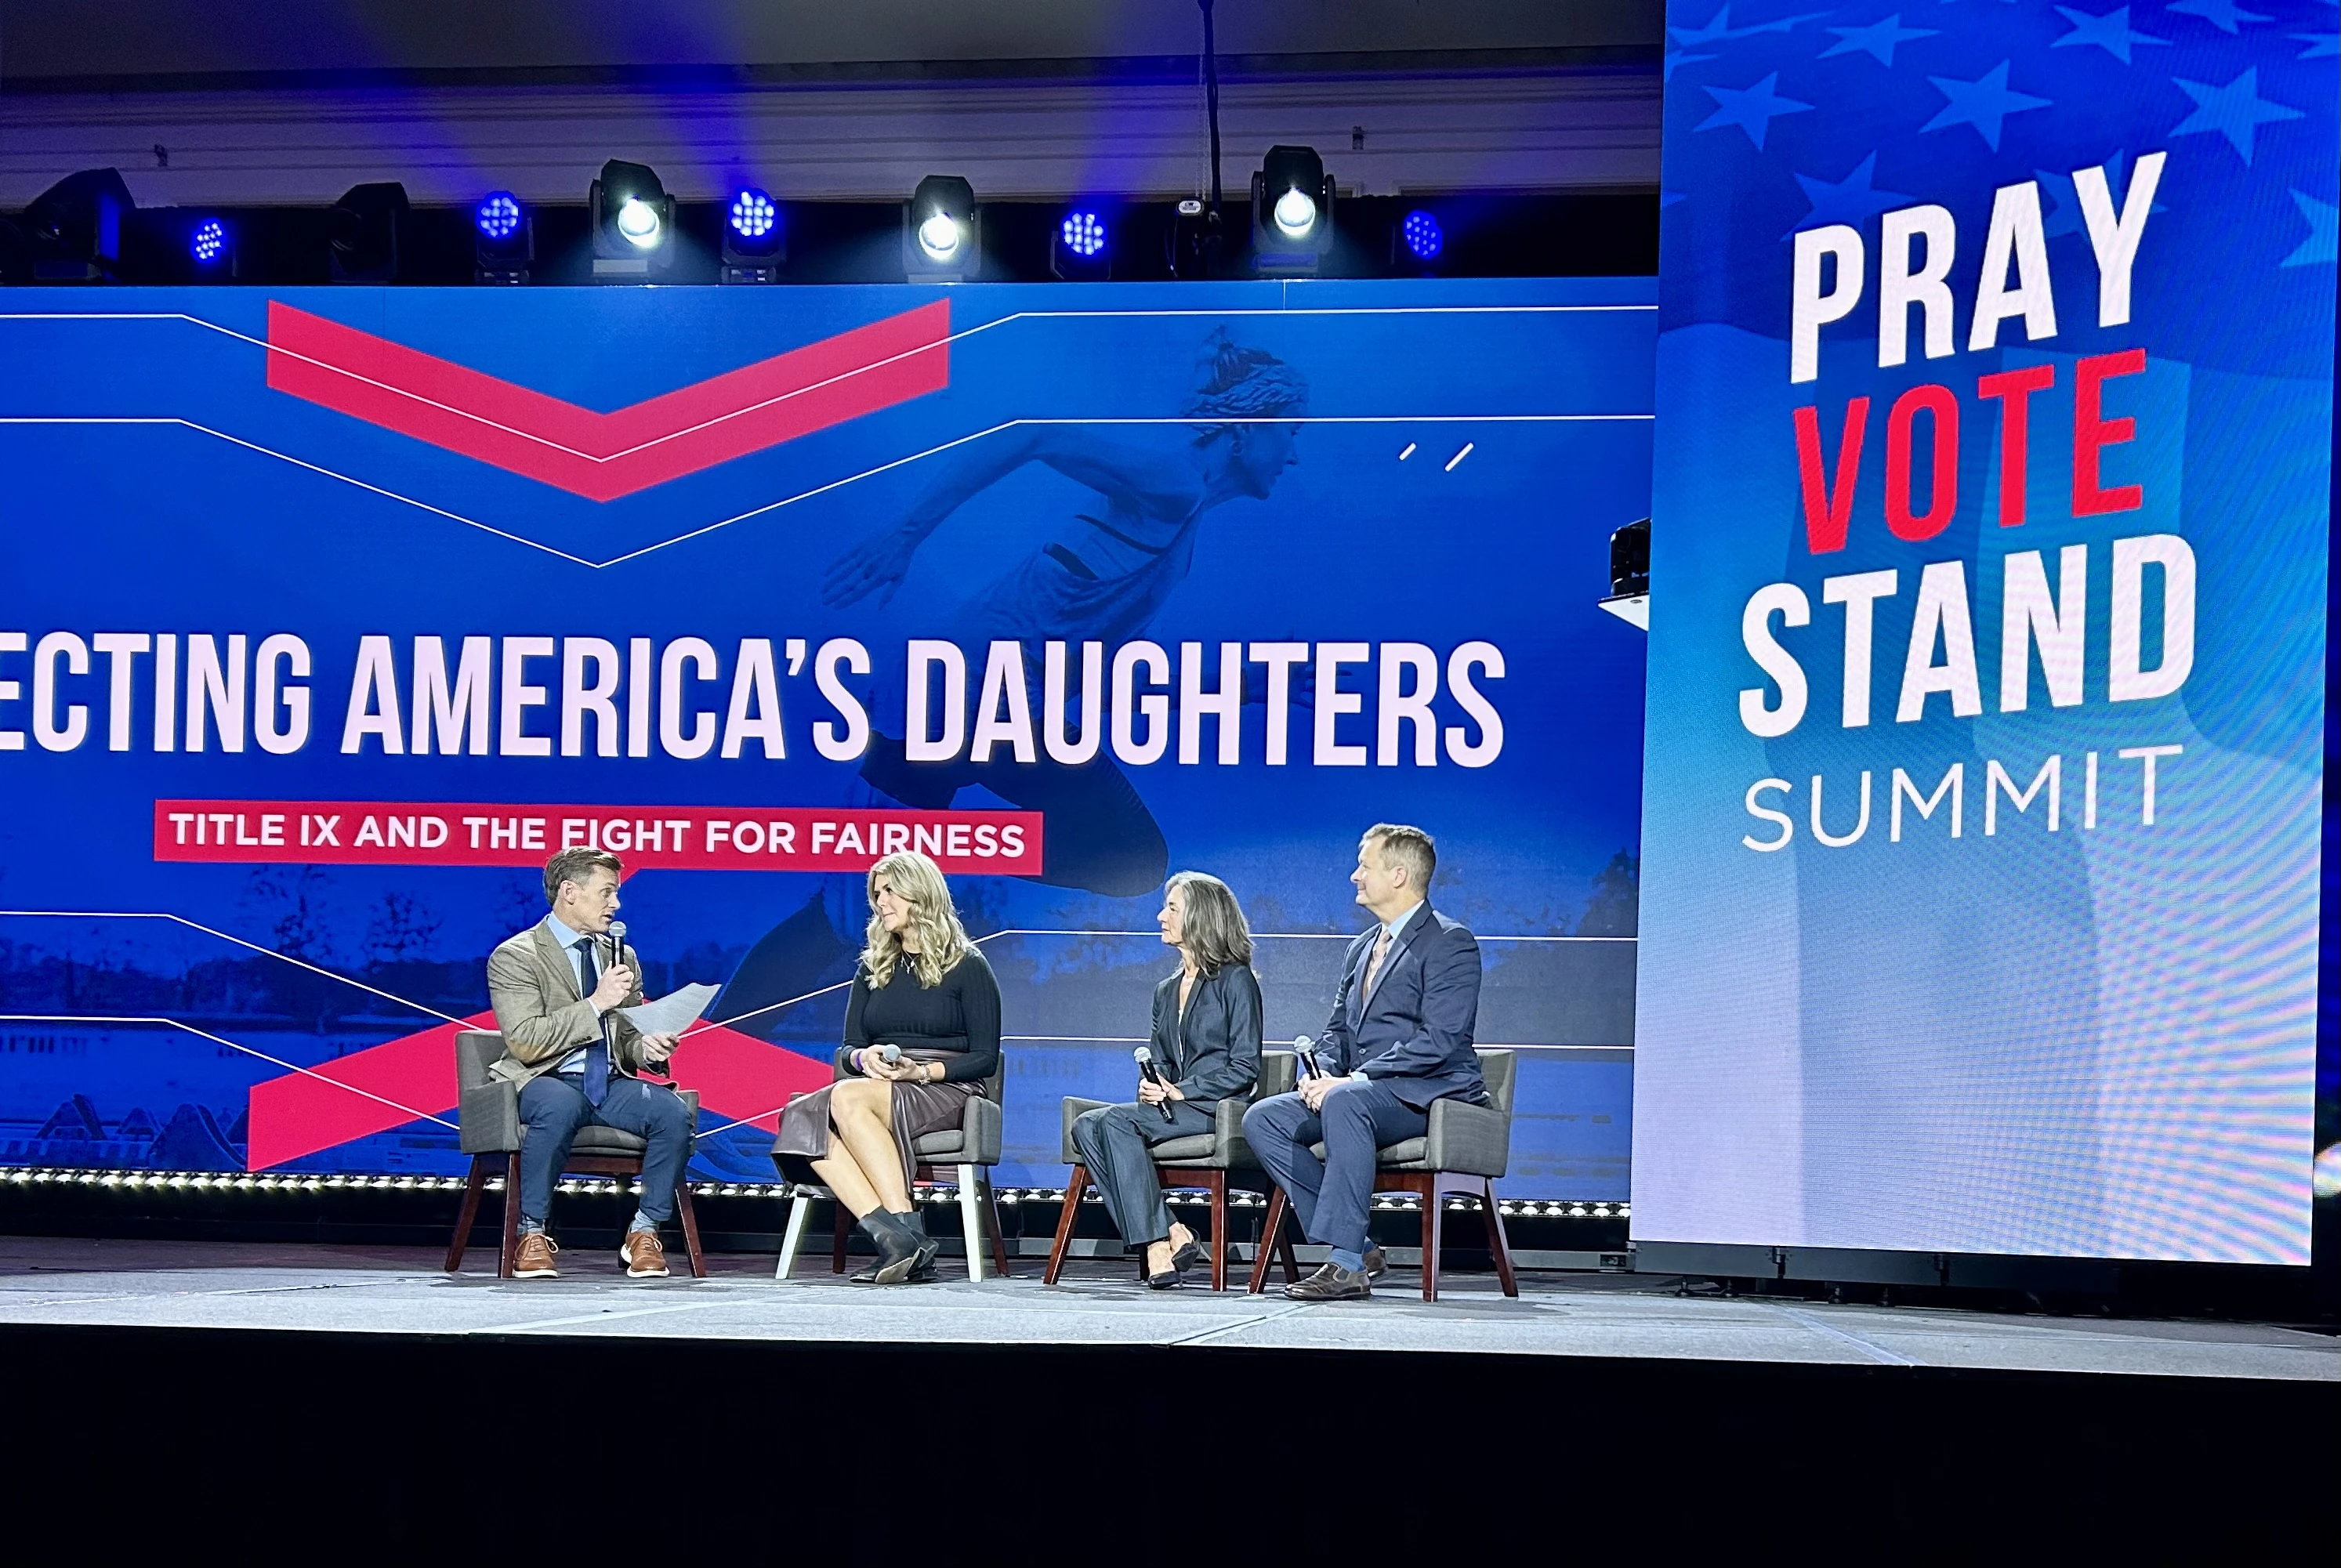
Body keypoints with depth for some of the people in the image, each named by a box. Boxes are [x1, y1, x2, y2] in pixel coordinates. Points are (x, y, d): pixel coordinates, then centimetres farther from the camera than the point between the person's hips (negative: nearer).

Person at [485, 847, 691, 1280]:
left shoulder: (622, 957, 17)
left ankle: (644, 1231, -10)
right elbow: (525, 1043, -14)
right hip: (544, 1081, -5)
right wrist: (595, 1004, -17)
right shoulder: (514, 956, -3)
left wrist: (647, 1047, -3)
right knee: (560, 1106, -40)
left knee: (673, 1111, -25)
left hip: (610, 1083, 5)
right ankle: (531, 1232, -22)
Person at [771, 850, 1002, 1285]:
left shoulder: (968, 967, 5)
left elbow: (986, 1058, -1)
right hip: (878, 1087, 5)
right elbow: (846, 1049, 17)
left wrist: (922, 1070, -16)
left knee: (848, 1097, -35)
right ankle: (901, 1244, -42)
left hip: (945, 1090, -5)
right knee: (805, 1120, -30)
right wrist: (864, 1058, -8)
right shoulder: (872, 967, 21)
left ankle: (905, 1230, -39)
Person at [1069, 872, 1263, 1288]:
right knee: (1085, 1125, -20)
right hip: (1172, 1109, 7)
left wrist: (1183, 1091, -15)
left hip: (1217, 1108, -7)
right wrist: (1150, 1088, -2)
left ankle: (1159, 1249, -32)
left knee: (1116, 1121, -29)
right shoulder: (1166, 990, 22)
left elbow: (1245, 1066, -7)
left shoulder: (1236, 980, 0)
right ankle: (1171, 1236, -27)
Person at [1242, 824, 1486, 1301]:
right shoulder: (1361, 948, 19)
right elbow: (1338, 1028, 21)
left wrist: (1354, 1078, -22)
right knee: (1263, 1119, -11)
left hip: (1431, 1096, -8)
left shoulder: (1450, 942, -8)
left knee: (1345, 1101, -37)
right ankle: (1358, 1248, -11)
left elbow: (1439, 1041, -18)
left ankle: (1348, 1265, -34)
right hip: (1365, 1091, 9)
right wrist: (1320, 1073, -3)